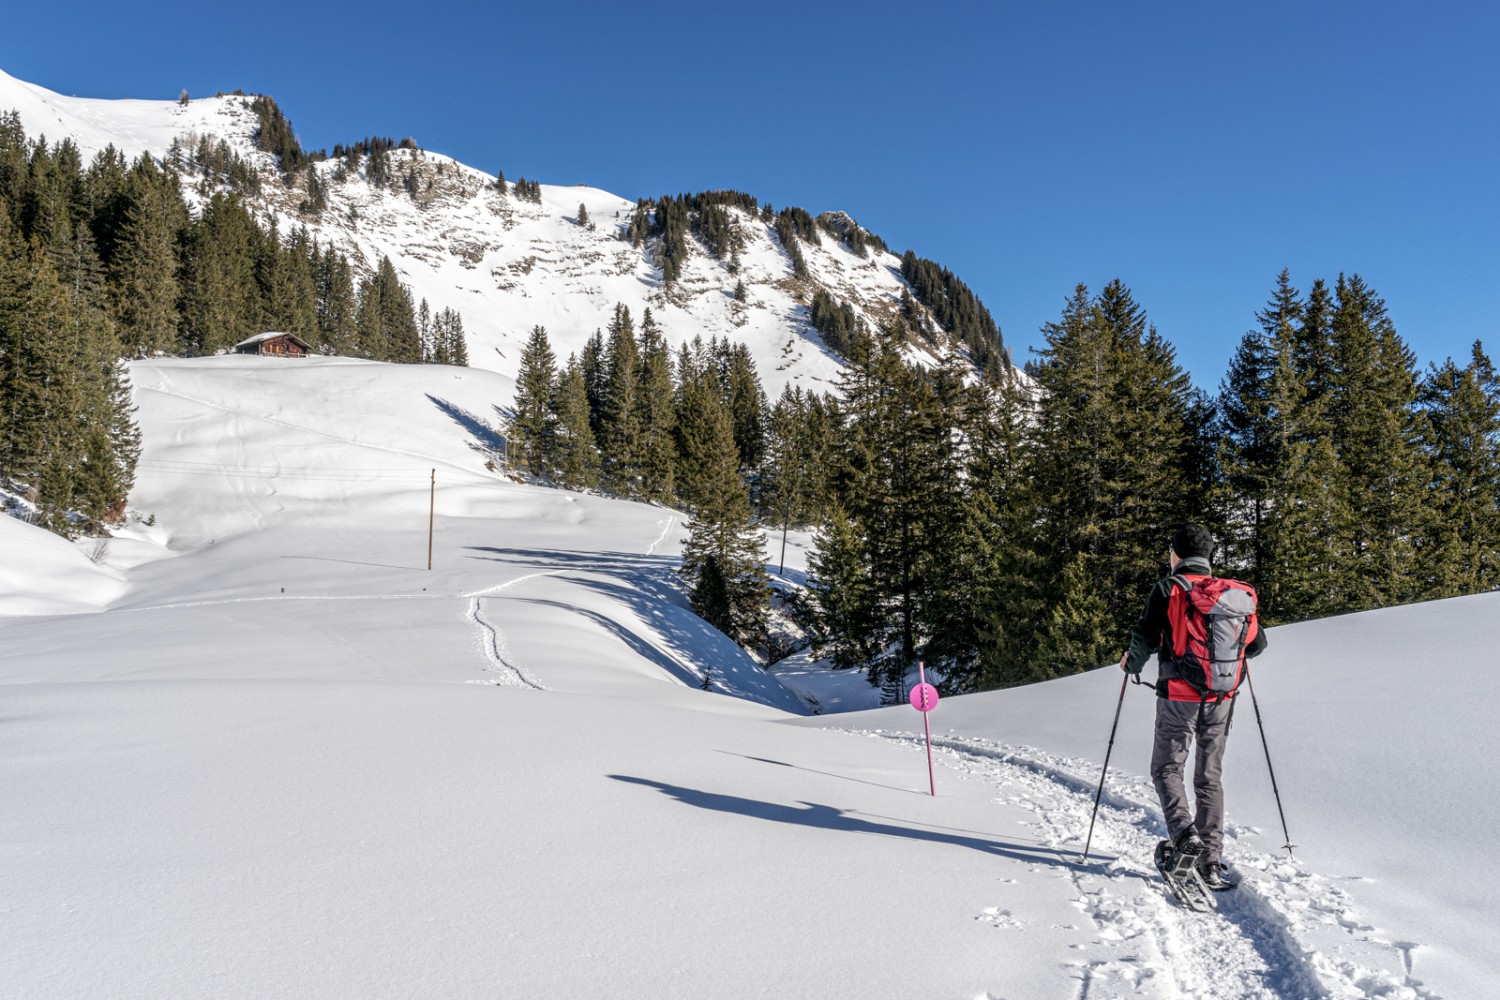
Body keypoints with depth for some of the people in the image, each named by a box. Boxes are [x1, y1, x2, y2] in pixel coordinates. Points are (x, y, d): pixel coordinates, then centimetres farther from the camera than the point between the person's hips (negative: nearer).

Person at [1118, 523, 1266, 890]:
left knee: (1166, 769, 9)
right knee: (1210, 776, 13)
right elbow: (1257, 642, 10)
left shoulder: (1168, 589, -6)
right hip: (1221, 699, 4)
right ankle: (1211, 862, 12)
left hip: (1179, 698, -4)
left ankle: (1185, 836, -15)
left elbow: (1145, 637, -11)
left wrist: (1131, 664, 10)